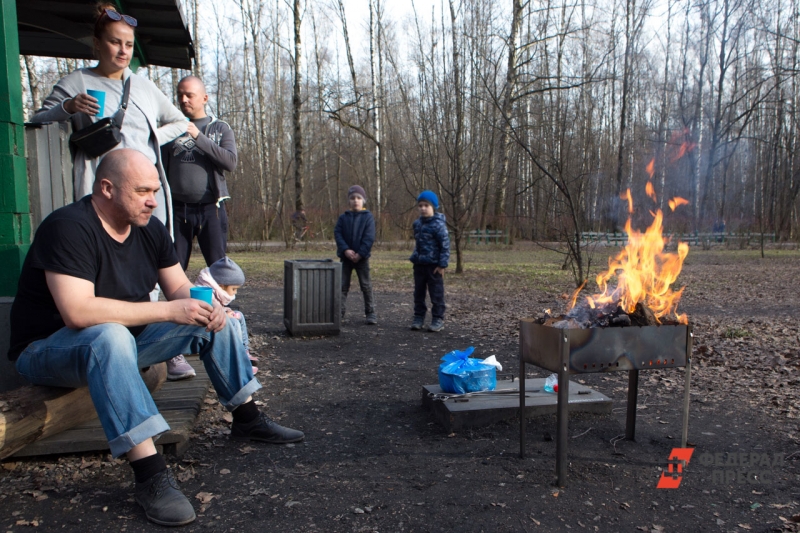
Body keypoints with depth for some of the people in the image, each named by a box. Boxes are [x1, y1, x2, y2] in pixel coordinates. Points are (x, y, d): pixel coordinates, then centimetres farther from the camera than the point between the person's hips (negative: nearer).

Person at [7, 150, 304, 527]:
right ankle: (151, 475, -40)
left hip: (123, 339, 8)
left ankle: (247, 419, 7)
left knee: (212, 319, -1)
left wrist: (205, 306, -20)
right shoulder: (69, 227, -24)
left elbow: (180, 287, 4)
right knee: (111, 335, -41)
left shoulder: (149, 229, 0)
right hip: (48, 350, -7)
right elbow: (78, 312, -35)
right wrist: (169, 310, -33)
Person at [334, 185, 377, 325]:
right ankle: (339, 312, 11)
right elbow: (337, 233, -3)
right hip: (346, 256, 2)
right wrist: (345, 250, -16)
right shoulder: (343, 217, 4)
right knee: (343, 285, 5)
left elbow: (369, 237, -9)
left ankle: (370, 312, 10)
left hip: (362, 257, -2)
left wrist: (360, 253, -17)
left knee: (366, 285, 3)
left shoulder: (368, 217, -3)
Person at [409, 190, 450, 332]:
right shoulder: (417, 223, 8)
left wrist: (442, 264, -16)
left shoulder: (438, 224, -13)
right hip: (419, 264, 7)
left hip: (434, 265, -7)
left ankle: (438, 319, 9)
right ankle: (418, 317, 20)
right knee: (419, 293, 11)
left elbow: (445, 245, -14)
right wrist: (415, 258, 16)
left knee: (436, 293, 1)